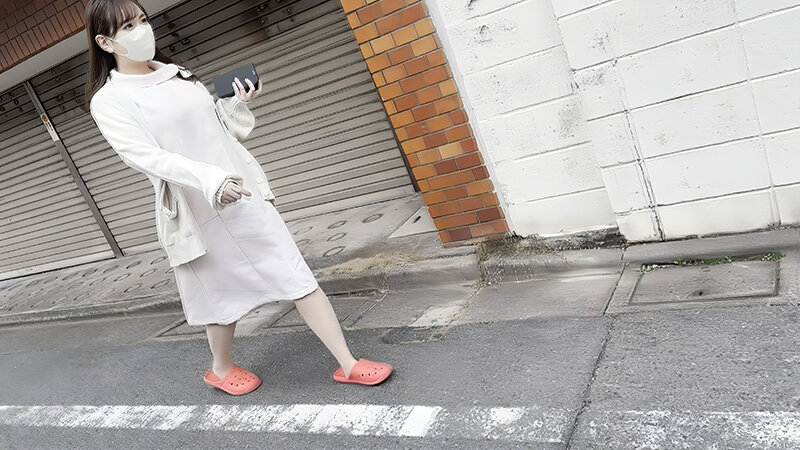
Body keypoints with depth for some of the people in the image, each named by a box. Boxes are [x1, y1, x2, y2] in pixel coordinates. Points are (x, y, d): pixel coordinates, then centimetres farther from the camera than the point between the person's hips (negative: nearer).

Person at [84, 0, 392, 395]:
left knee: (298, 276, 0)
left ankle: (348, 364, 8)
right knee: (224, 294, 12)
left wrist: (237, 105, 0)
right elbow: (147, 157, -17)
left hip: (244, 194, 5)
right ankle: (221, 368, 41)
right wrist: (212, 181, -28)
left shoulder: (177, 73, 14)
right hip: (200, 213, -5)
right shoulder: (107, 102, -5)